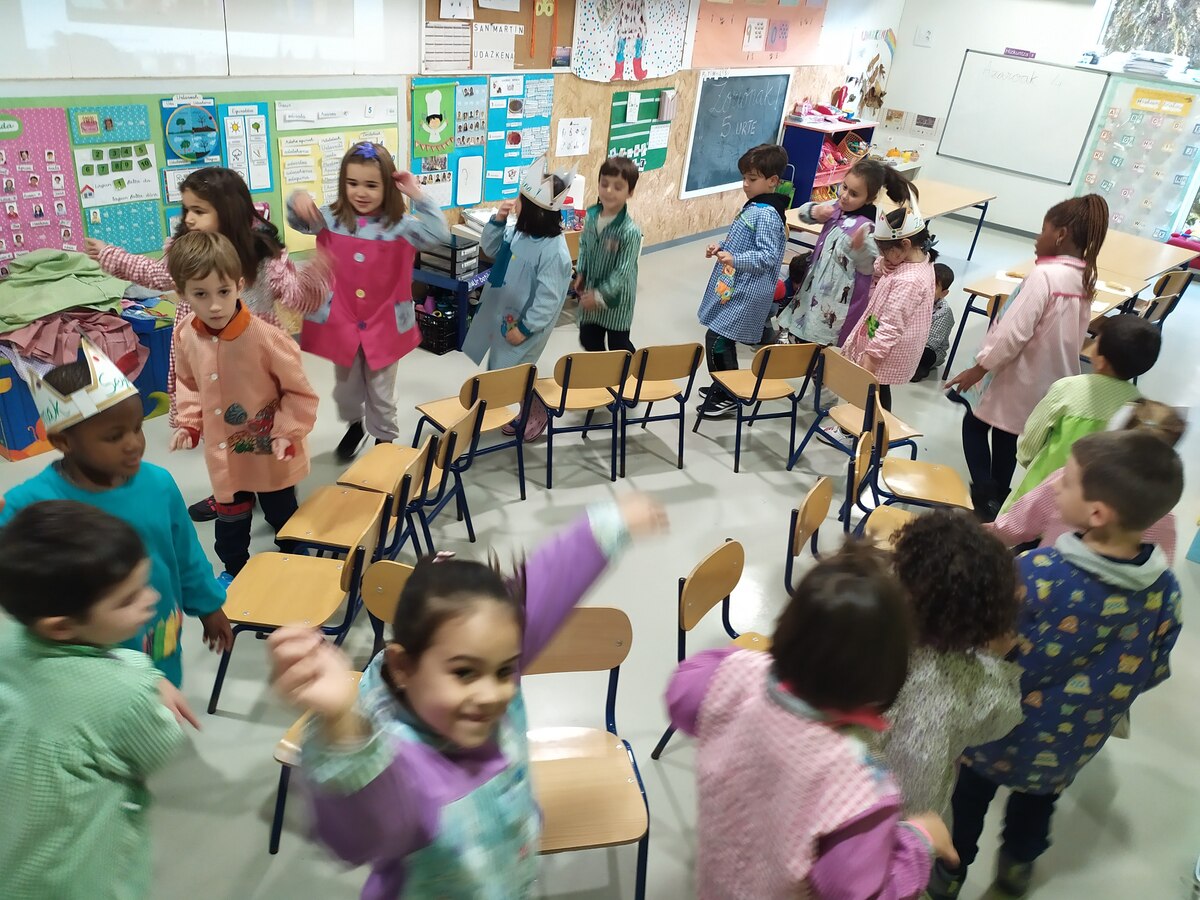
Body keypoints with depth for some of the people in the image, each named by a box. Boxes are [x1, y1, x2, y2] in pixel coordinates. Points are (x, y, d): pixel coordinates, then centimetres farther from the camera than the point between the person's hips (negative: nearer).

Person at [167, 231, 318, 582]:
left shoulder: (265, 337, -26)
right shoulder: (186, 337, -11)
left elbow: (300, 392, -16)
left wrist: (286, 432, -21)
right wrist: (188, 424, -2)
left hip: (270, 454, -4)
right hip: (224, 453, 4)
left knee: (282, 514, 18)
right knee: (229, 517, 22)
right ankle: (234, 570, 46)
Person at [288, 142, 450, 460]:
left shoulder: (399, 225, -15)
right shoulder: (332, 219, -6)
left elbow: (439, 235, -26)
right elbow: (298, 221, 3)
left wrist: (418, 196, -29)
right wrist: (298, 200, -20)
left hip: (385, 324, -3)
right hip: (341, 322, 3)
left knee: (382, 392, 15)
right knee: (346, 388, 22)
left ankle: (384, 440, 37)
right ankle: (354, 425, 50)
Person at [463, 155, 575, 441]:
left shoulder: (554, 252, -28)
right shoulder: (519, 232, -3)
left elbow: (549, 299, -26)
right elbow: (490, 249, 12)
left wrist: (524, 329, -19)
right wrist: (498, 220, -5)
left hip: (525, 325, -8)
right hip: (503, 315, 8)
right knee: (497, 368, 20)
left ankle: (536, 414, 30)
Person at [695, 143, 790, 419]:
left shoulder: (767, 214, -19)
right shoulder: (754, 205, 10)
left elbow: (767, 256, -25)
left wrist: (734, 259, -33)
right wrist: (722, 246, 6)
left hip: (745, 293, -10)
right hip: (734, 287, 10)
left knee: (717, 340, -6)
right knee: (722, 339, 17)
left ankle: (727, 396, 8)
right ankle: (724, 387, 32)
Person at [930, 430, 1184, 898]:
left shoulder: (1037, 574, -35)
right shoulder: (1165, 588, -19)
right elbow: (1151, 672, -4)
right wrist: (1100, 699, 14)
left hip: (1003, 731, -4)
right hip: (1073, 745, 4)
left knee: (972, 795, 24)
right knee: (1039, 799, 32)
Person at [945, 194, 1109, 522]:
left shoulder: (1044, 275, -25)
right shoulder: (1085, 279, 2)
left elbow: (1014, 332, -27)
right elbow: (1071, 335, 11)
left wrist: (979, 367, -17)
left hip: (1015, 376, -7)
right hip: (1048, 380, 7)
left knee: (974, 426, 12)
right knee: (1007, 438, 19)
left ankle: (984, 497, 3)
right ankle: (997, 499, 30)